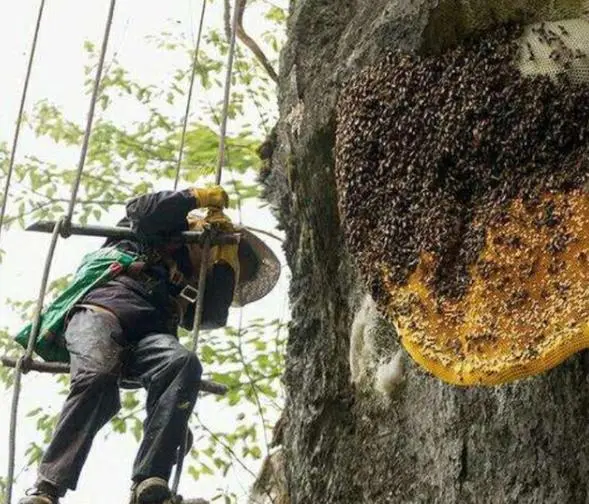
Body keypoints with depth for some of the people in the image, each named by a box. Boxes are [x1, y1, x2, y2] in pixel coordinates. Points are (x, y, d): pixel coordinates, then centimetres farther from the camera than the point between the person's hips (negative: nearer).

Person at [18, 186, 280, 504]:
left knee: (184, 363, -34)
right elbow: (140, 210, 8)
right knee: (98, 377, -37)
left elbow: (215, 316, 19)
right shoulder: (154, 235, 30)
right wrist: (196, 197, 15)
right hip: (99, 313, -3)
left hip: (149, 337, 3)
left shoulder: (190, 287, 38)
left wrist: (227, 263, 28)